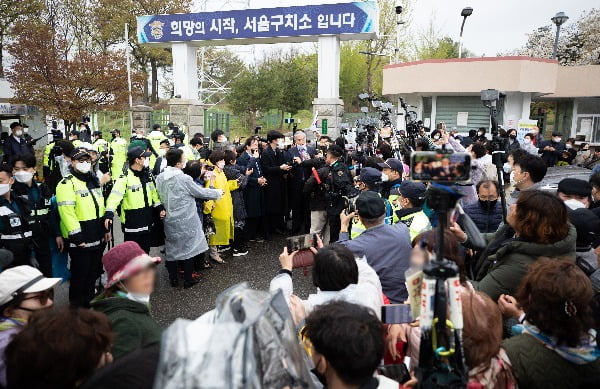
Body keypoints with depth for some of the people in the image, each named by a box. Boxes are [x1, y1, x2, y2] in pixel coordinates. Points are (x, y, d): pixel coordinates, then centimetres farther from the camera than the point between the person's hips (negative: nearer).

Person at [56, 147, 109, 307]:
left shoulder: (94, 181, 14)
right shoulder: (67, 184, -13)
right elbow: (67, 212, -20)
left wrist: (105, 230, 16)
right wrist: (77, 237, -22)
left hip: (97, 237, 8)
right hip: (80, 240, -8)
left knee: (94, 271, 18)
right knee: (80, 273, 4)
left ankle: (90, 300, 34)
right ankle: (77, 305, 20)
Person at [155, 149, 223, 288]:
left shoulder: (160, 178, -2)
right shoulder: (184, 179, -18)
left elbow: (158, 197, 9)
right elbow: (201, 192, -8)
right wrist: (218, 193, 7)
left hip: (169, 220, 5)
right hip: (185, 221, -5)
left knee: (171, 248, 14)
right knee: (188, 248, 8)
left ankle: (173, 279, 24)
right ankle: (188, 280, 17)